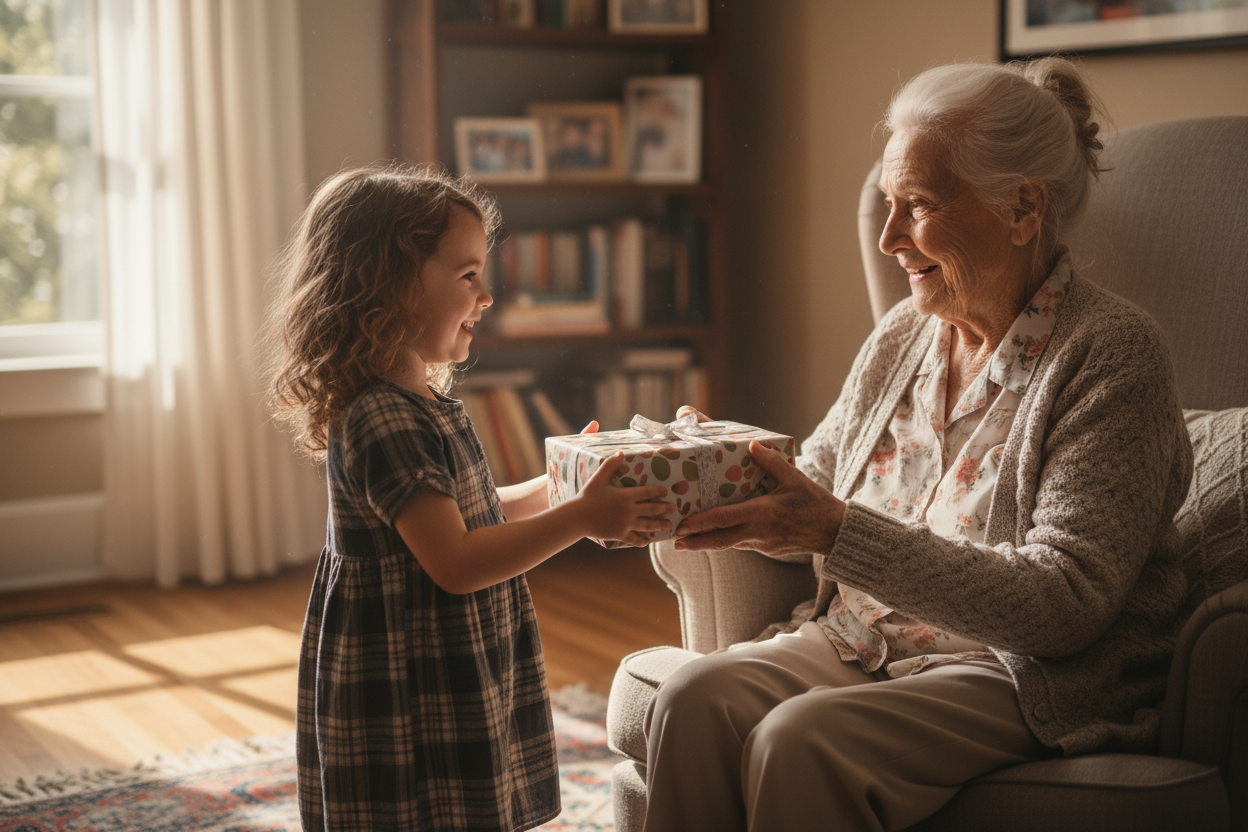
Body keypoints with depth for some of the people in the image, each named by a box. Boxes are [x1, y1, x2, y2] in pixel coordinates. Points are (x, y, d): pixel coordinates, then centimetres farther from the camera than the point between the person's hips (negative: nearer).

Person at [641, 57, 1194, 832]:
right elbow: (812, 492, 18)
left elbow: (1064, 606, -20)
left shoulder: (1112, 352, -12)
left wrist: (839, 533, -27)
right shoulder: (902, 335, 10)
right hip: (859, 641, 6)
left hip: (1031, 679, -6)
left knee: (799, 740, -31)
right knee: (694, 699, -22)